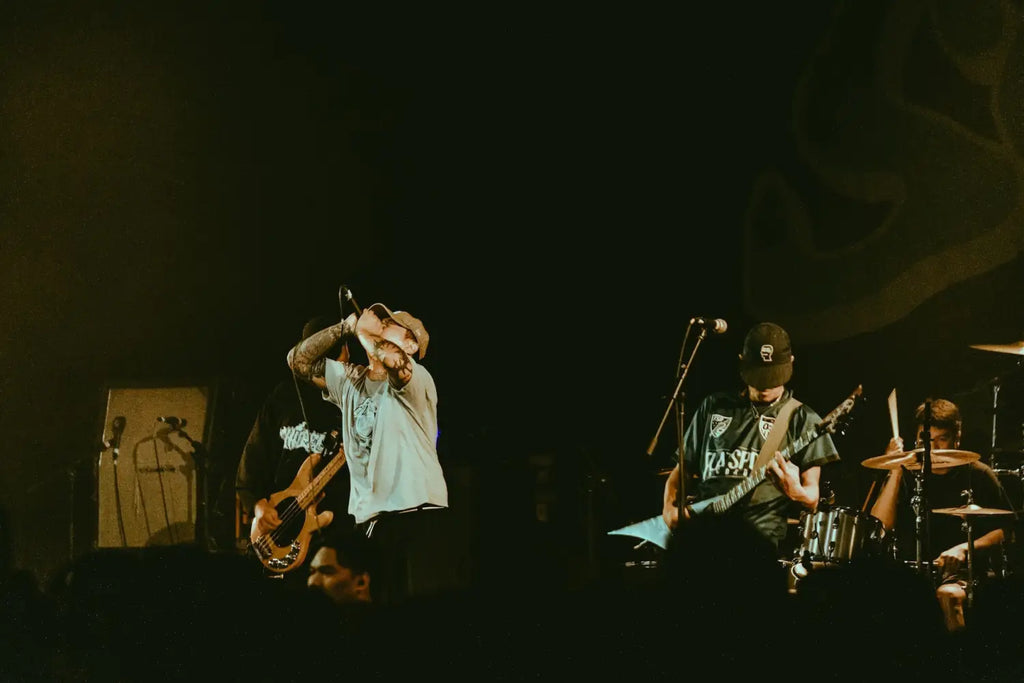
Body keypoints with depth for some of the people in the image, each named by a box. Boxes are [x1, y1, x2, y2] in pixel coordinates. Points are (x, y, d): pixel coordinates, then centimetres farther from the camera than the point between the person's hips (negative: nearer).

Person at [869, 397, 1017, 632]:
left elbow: (1003, 531, 6)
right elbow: (879, 528, -2)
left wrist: (965, 548, -13)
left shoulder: (978, 476, 6)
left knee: (949, 594, -36)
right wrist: (895, 472, -8)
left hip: (960, 572, -2)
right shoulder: (907, 476, 10)